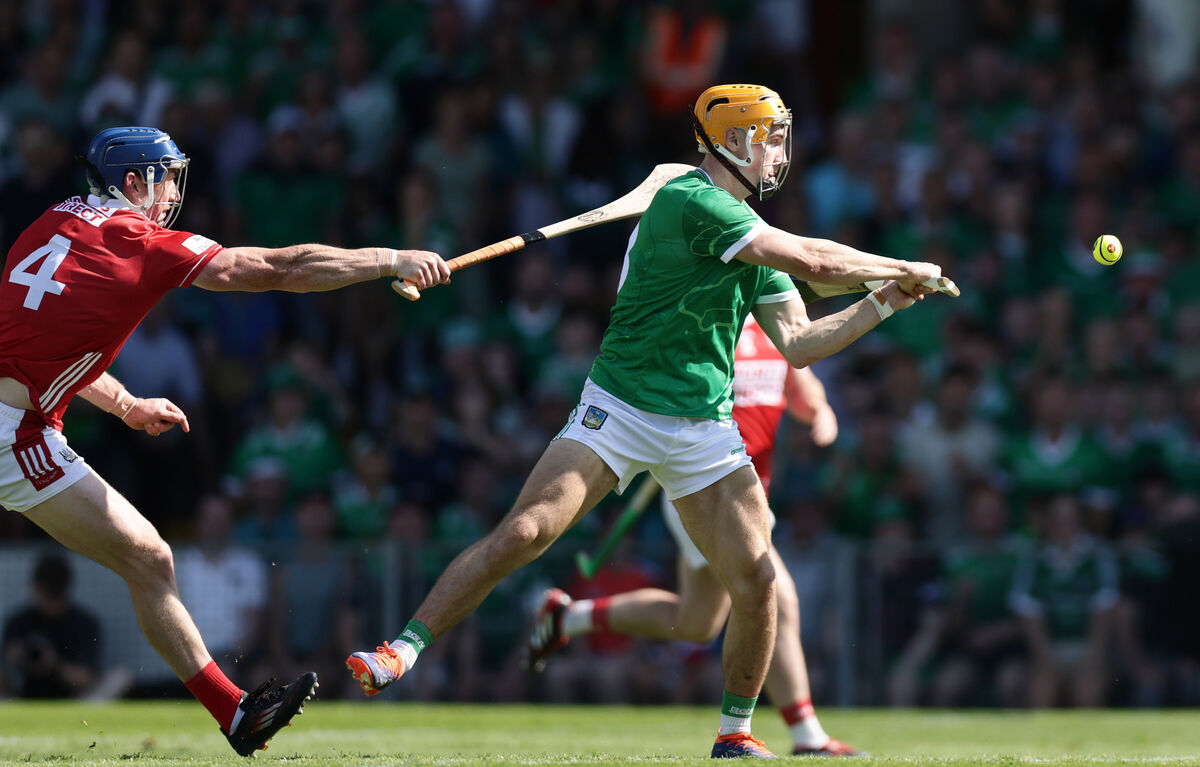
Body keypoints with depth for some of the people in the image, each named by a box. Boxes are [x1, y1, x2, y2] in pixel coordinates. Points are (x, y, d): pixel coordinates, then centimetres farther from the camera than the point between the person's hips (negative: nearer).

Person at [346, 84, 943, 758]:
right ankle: (403, 651, -9)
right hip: (620, 411, -7)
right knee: (522, 533, -18)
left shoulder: (751, 233, 15)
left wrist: (883, 304, 8)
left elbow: (798, 344, 16)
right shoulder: (691, 202, -14)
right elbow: (816, 262, -18)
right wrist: (904, 268, -5)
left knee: (757, 583, -6)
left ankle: (737, 731, 12)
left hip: (705, 428, 7)